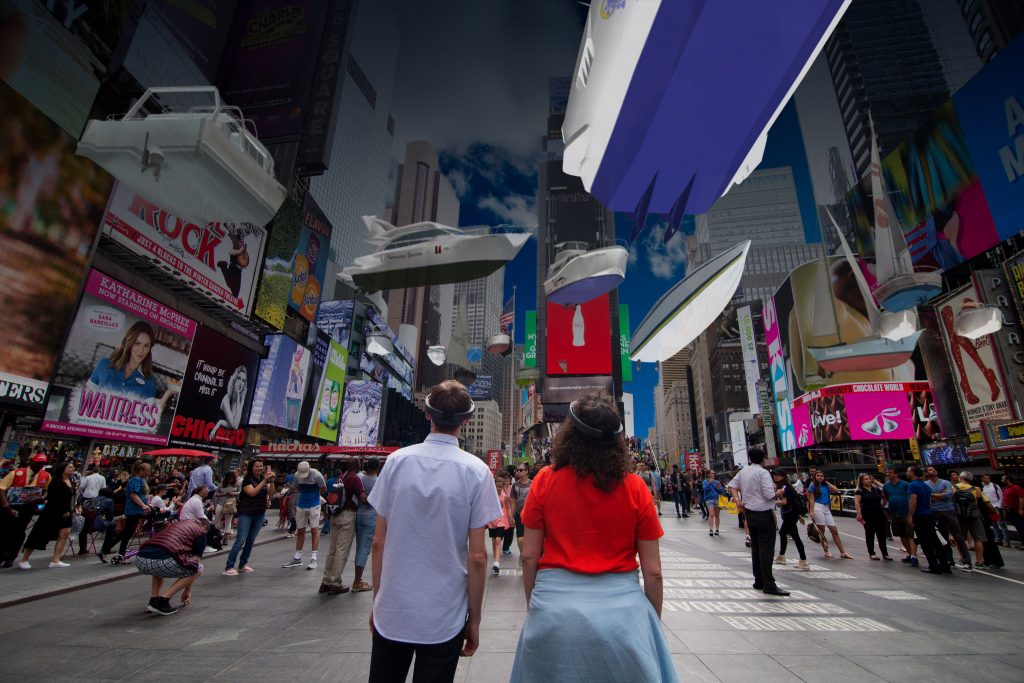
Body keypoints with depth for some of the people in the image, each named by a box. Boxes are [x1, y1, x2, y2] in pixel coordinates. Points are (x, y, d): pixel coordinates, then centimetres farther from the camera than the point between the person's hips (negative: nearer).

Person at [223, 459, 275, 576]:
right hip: (246, 514, -5)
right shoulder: (247, 480, -10)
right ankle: (229, 567, -1)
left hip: (260, 514, 5)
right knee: (241, 540, -8)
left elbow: (271, 494, -4)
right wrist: (264, 481, -28)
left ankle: (243, 564, 22)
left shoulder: (264, 479, 4)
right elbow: (252, 493, -24)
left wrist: (271, 481, -18)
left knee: (251, 540, 10)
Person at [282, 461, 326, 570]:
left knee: (314, 530, -4)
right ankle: (297, 558, 23)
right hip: (301, 505, 5)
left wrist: (313, 494, 3)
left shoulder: (316, 475, -21)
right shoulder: (297, 475, -7)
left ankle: (313, 559, 0)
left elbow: (324, 490, -8)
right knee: (300, 531, 12)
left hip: (314, 505, -5)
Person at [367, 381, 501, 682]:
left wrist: (377, 599, 11)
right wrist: (475, 618, 2)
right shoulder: (475, 470, -14)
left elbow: (379, 542, -3)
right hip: (444, 619, -1)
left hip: (391, 613, 2)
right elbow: (477, 556, -11)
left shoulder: (396, 461, -9)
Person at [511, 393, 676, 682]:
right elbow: (653, 571, -3)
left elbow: (529, 557, -3)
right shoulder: (635, 488, -8)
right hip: (622, 607, 0)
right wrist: (654, 622, 13)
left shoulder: (546, 480, -9)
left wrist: (532, 607, 12)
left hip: (554, 607, 0)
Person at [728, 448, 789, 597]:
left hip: (749, 512, 7)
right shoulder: (763, 472, -15)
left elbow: (732, 484, 13)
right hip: (764, 514, -7)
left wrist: (737, 499, 7)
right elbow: (769, 494, -19)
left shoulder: (743, 471, 8)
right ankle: (769, 585, -3)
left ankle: (758, 581, 21)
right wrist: (778, 492, 0)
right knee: (766, 549, -4)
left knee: (755, 547, 13)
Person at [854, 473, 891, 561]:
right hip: (868, 516, -4)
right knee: (870, 535, 5)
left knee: (882, 535, 7)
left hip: (879, 514, 4)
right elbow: (857, 502, -10)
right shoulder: (860, 491, -4)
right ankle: (871, 553, 13)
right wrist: (859, 514, -19)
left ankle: (885, 554, 15)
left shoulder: (876, 489, 9)